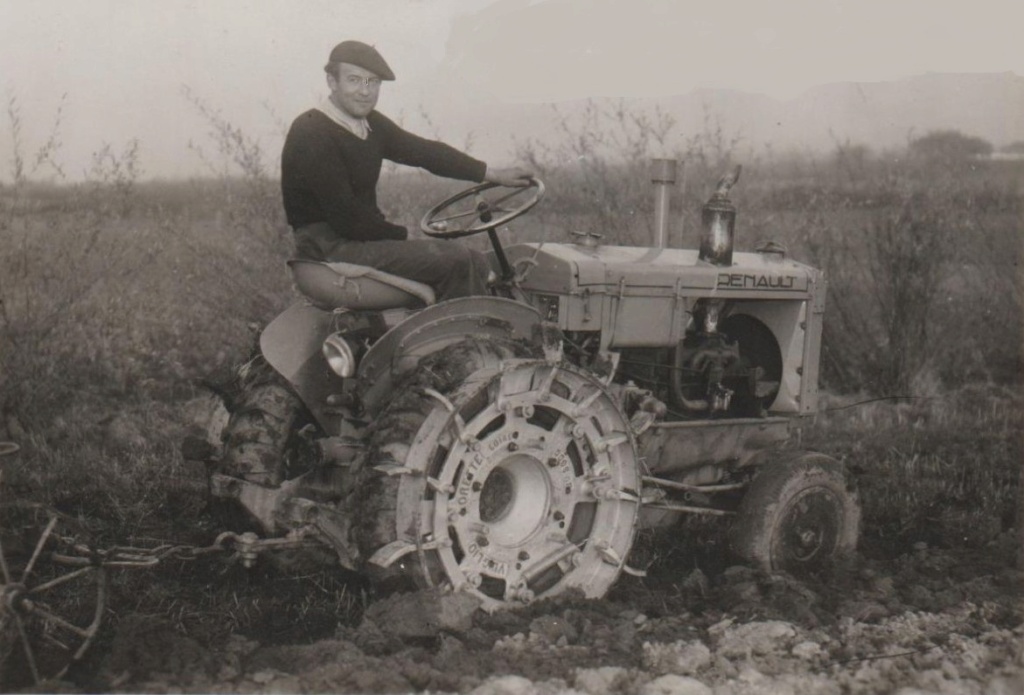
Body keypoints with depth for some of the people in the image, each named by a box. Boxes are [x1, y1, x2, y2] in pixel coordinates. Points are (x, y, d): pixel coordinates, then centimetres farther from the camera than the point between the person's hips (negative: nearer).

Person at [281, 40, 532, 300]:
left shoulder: (371, 124, 10)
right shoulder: (311, 135, -17)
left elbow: (423, 151, 14)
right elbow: (346, 216, -20)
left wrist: (493, 174, 10)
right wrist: (403, 236, -11)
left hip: (365, 238, 9)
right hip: (330, 251, -9)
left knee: (476, 266, -1)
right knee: (455, 260, -19)